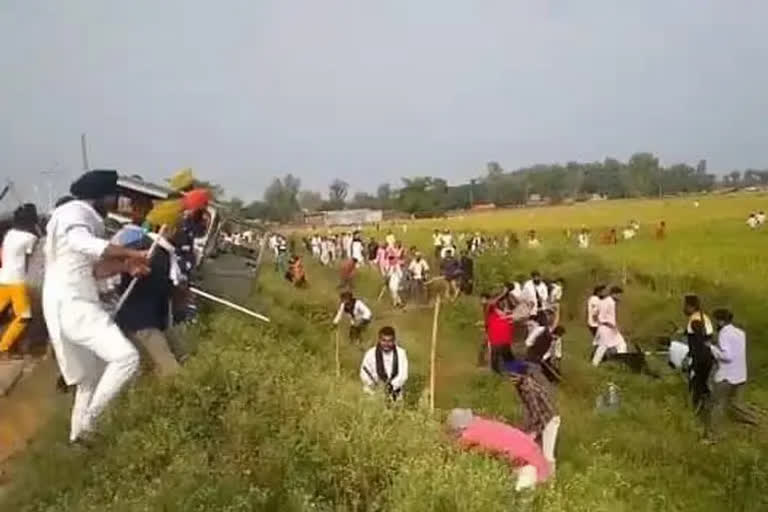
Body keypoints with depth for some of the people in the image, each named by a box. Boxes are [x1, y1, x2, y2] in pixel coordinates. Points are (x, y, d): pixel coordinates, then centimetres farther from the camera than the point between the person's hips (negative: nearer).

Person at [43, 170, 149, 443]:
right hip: (70, 305, -11)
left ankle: (79, 433, 34)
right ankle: (88, 418, -8)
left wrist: (125, 266, 2)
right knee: (126, 357, -22)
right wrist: (131, 252, -30)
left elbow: (92, 268, 18)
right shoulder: (73, 212, -11)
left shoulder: (86, 219, 20)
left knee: (93, 375, 20)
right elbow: (80, 242, -34)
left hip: (77, 305, 11)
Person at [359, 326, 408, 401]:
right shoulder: (371, 353, -5)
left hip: (395, 389, 0)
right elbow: (364, 374, -6)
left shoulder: (401, 353, -2)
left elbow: (403, 375, -7)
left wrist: (392, 385, -23)